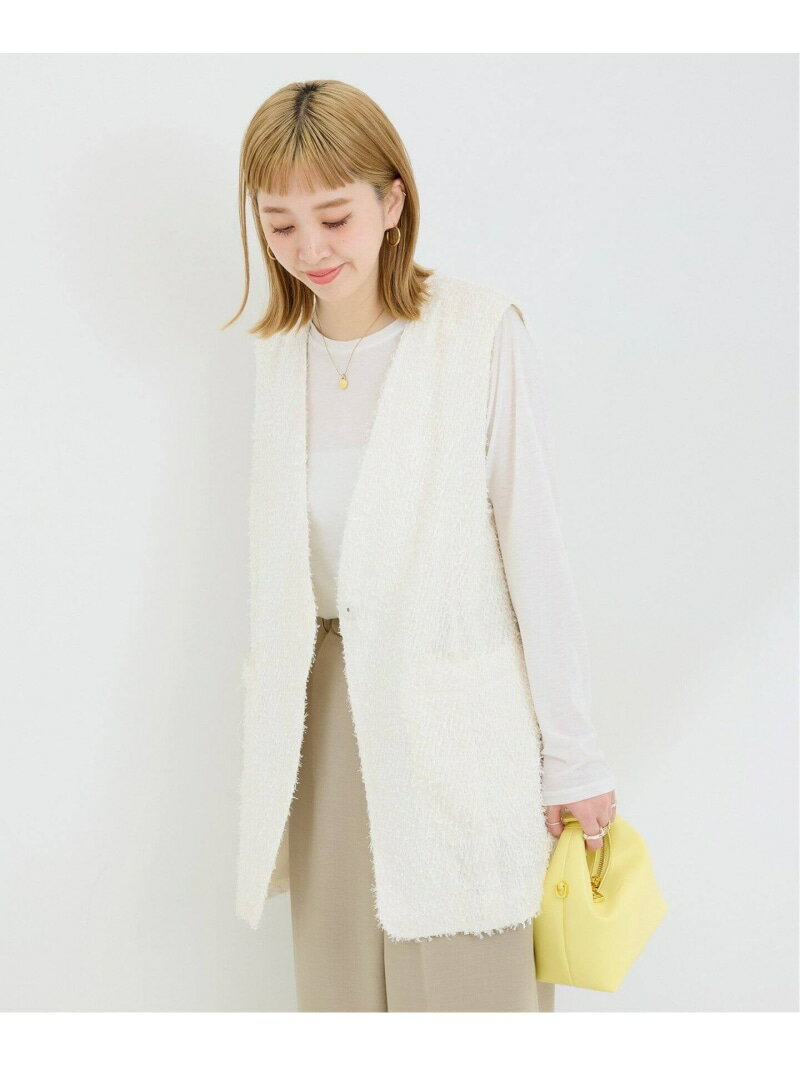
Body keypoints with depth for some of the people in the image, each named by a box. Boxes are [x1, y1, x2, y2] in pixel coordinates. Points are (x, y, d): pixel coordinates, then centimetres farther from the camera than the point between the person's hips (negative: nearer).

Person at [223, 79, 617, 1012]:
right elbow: (279, 560, 12)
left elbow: (533, 549, -8)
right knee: (338, 978, 13)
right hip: (327, 715, 5)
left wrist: (572, 756, -6)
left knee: (466, 984, 3)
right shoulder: (279, 351, 6)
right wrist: (271, 725, 14)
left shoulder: (481, 333, -10)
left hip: (456, 715, -4)